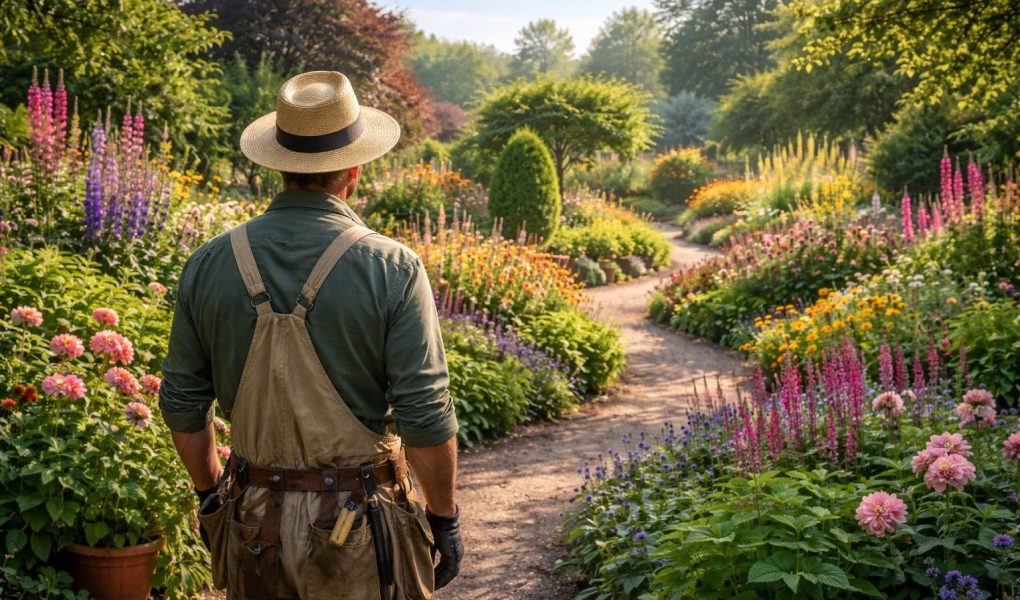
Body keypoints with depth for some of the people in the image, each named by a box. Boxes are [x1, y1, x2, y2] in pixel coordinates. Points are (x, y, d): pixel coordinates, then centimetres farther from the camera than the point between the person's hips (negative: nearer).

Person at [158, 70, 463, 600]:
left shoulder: (209, 264, -3)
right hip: (359, 525, -3)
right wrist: (443, 519, -1)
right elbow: (425, 417, -15)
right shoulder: (391, 268, -14)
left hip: (252, 520, 4)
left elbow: (182, 404, 4)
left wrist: (209, 494, 19)